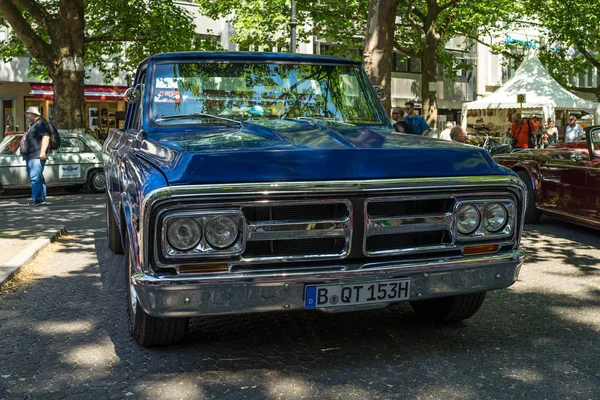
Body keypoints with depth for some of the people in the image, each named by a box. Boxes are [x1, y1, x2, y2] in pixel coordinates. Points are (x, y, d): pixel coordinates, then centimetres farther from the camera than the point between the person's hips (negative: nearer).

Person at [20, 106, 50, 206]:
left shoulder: (41, 123, -7)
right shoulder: (32, 125, 25)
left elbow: (46, 137, -19)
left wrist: (43, 151, -28)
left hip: (37, 156, -11)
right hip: (30, 156, 11)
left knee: (35, 178, -15)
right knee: (38, 178, 10)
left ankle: (36, 199, -16)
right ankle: (42, 199, 13)